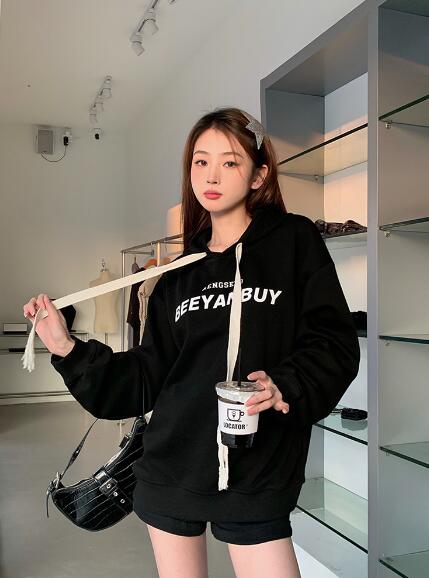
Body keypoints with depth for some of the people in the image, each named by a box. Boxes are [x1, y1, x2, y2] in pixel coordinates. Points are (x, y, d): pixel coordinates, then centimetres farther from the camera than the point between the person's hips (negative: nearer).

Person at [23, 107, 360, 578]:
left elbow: (335, 342, -6)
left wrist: (286, 388, -23)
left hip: (256, 480, -3)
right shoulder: (181, 273, 9)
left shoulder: (294, 242, -2)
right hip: (172, 469, 4)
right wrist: (67, 349, -1)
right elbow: (149, 377, 7)